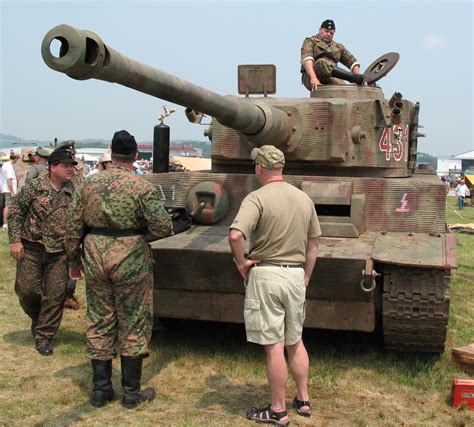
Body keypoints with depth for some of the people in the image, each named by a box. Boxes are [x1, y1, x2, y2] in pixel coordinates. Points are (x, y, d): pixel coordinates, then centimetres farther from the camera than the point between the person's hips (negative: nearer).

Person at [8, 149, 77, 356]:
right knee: (26, 290, 2)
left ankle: (44, 337, 14)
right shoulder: (34, 186, -5)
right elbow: (15, 211, -1)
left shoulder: (75, 192, 1)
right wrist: (15, 240, -7)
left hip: (59, 253, 2)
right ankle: (37, 319, 33)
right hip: (31, 248, -1)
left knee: (55, 296, 0)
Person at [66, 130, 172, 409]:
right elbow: (163, 226, -16)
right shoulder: (143, 187, -10)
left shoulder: (89, 184, 3)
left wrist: (74, 260, 17)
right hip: (131, 263, -4)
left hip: (95, 261, 4)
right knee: (133, 327, 8)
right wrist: (140, 235, 3)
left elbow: (74, 227, 6)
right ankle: (132, 393, 17)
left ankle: (100, 390, 22)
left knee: (99, 325, 14)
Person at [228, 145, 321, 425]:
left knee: (274, 346, 2)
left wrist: (241, 262, -11)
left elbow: (236, 235, -28)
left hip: (265, 275, -6)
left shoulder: (257, 198, -12)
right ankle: (303, 400, 30)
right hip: (296, 275, 6)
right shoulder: (304, 198, 7)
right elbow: (313, 244, 14)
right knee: (295, 341, 20)